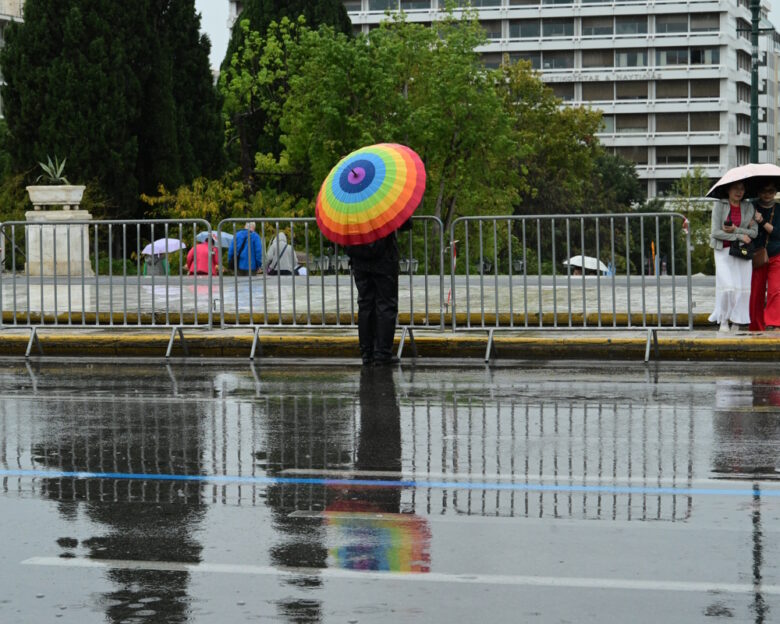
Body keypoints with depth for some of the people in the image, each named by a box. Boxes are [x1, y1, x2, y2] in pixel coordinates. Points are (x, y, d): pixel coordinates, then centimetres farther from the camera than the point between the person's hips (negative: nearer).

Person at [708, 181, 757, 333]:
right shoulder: (719, 206, 1)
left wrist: (735, 230, -11)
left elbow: (754, 232, 2)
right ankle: (723, 321, -2)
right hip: (723, 251, -2)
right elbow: (715, 232, -6)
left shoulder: (748, 207, 8)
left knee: (742, 286, -6)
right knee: (726, 285, -14)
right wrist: (739, 236, -9)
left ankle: (736, 322, 2)